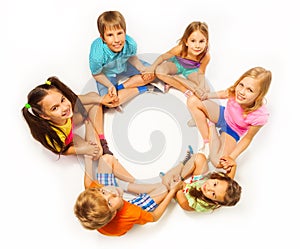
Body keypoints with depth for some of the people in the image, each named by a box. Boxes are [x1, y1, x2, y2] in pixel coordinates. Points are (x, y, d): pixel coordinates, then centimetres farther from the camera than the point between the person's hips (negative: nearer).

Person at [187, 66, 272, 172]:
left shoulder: (260, 116, -36)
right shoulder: (236, 91, -30)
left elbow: (247, 138, -19)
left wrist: (231, 157, -23)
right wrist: (208, 95, -15)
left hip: (232, 131, -3)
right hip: (223, 115, 3)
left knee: (219, 163, -26)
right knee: (192, 101, -20)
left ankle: (211, 127, -1)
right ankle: (207, 142, -7)